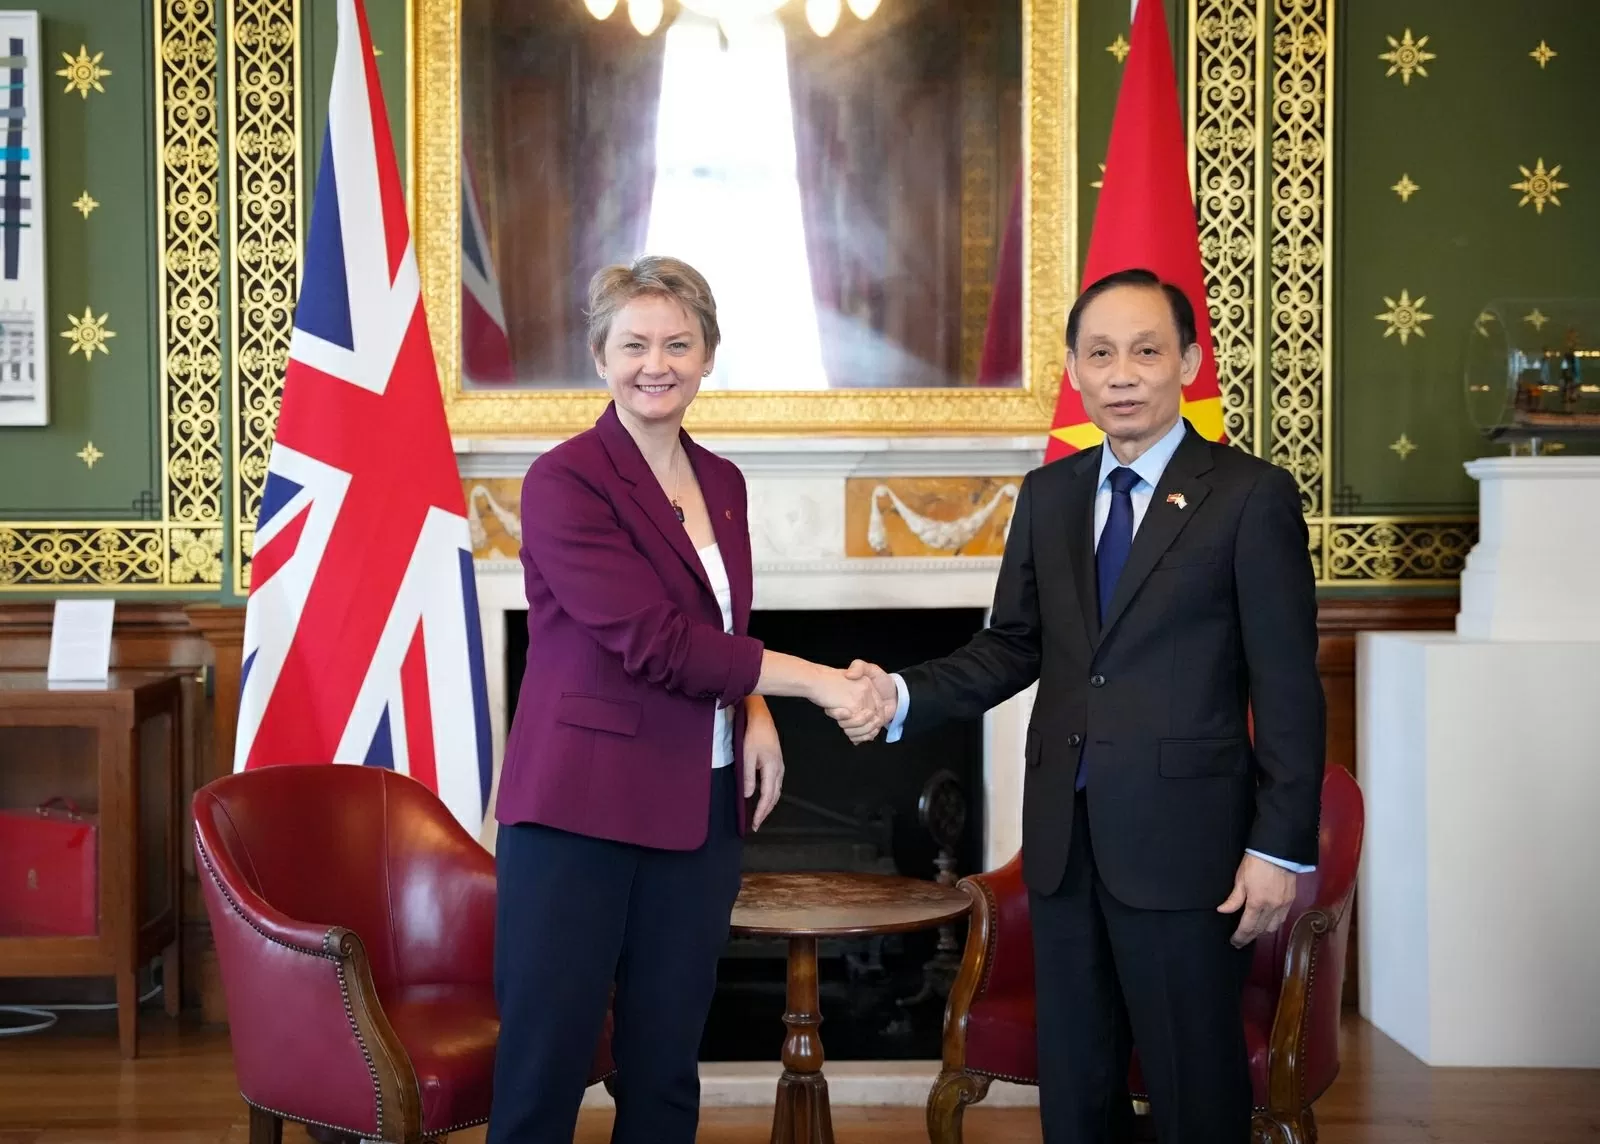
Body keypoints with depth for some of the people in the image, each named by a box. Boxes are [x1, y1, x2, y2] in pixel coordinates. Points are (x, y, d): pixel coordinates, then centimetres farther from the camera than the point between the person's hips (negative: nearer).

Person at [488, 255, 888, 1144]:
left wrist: (754, 710, 0)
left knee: (667, 1069, 12)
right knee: (543, 1070, -3)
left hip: (699, 811, 7)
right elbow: (652, 640, -19)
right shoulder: (564, 482, -11)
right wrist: (816, 681, -18)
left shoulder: (722, 483, 12)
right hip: (581, 806, -6)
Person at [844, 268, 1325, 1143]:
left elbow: (1287, 687, -8)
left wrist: (1280, 846, -12)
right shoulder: (1047, 495, 10)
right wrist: (903, 694, -8)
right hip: (1063, 838, 5)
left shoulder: (1251, 494, -6)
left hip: (1182, 839, -5)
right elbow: (1014, 646, 10)